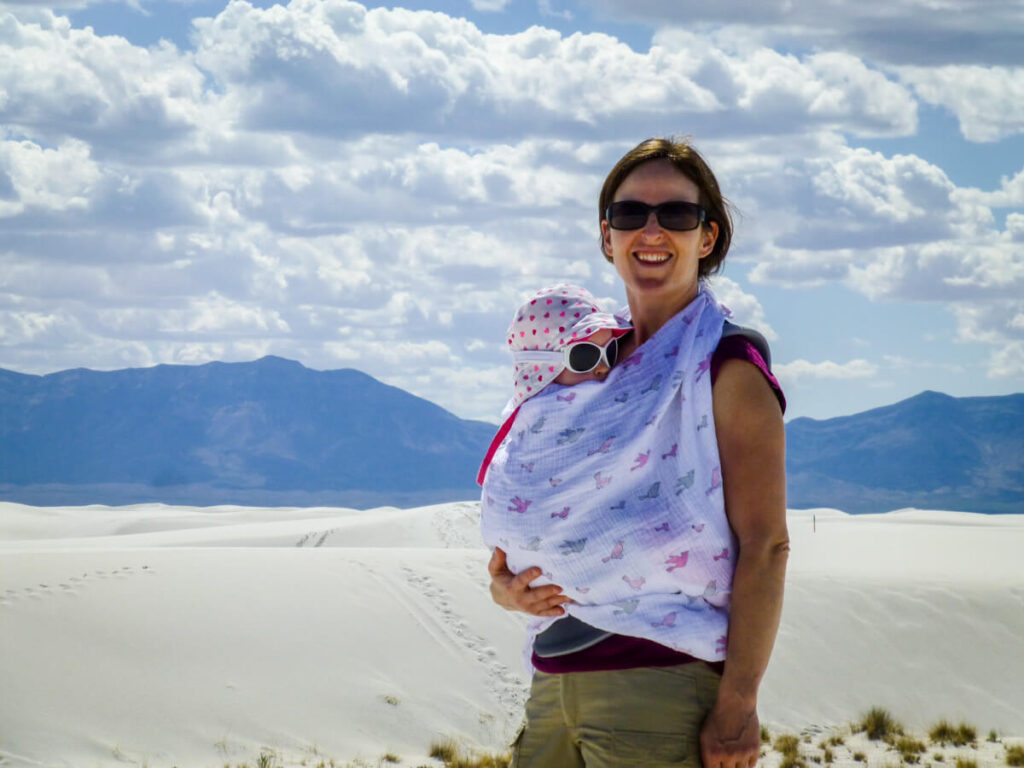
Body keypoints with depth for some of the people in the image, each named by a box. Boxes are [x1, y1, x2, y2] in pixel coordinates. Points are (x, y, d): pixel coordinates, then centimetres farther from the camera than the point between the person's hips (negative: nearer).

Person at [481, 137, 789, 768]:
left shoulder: (727, 369, -5)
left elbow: (765, 545, -12)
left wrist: (738, 704, -18)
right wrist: (507, 580, -1)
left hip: (661, 689, -6)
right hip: (554, 683, 6)